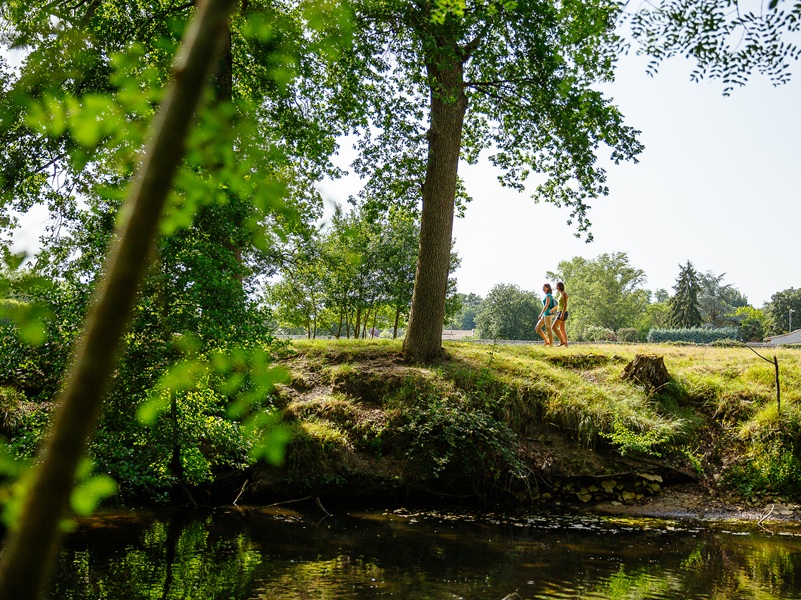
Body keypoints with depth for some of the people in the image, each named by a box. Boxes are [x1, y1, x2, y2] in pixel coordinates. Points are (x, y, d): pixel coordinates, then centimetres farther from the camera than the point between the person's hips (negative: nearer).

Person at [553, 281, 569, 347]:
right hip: (560, 313, 10)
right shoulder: (561, 294, 18)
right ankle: (566, 344, 3)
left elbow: (565, 304, -19)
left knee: (554, 327, -13)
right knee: (562, 330, 7)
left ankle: (562, 341, -13)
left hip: (562, 313, -10)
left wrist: (562, 314, -25)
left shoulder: (564, 293, -13)